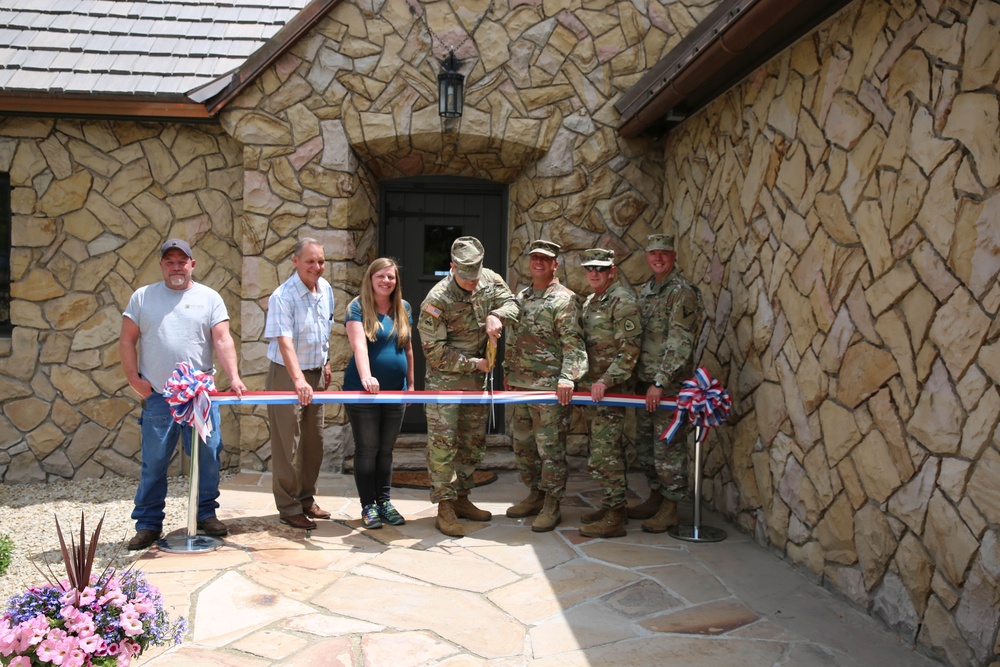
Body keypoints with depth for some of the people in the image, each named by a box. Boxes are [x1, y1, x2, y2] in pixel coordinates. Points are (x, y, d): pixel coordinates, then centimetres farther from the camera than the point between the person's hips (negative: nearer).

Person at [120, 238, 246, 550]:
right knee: (153, 463, 5)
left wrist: (234, 377, -18)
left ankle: (206, 513, 21)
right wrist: (134, 379, -2)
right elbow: (127, 341, 8)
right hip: (157, 396, 0)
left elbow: (223, 340, -5)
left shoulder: (209, 298, 5)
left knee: (208, 457, 4)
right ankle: (148, 523, 17)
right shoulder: (142, 297, 8)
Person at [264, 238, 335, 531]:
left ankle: (307, 499, 27)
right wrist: (299, 380, -41)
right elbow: (284, 341, -31)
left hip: (316, 374, 7)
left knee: (314, 443, 13)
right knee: (288, 446, 0)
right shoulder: (282, 297, -20)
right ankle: (289, 508, 12)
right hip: (287, 376, -7)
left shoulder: (325, 289, 3)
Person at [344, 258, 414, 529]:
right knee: (367, 449, 3)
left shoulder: (403, 308, 8)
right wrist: (366, 376, -37)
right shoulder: (358, 307, -8)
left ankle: (384, 502, 22)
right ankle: (368, 506, 14)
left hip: (395, 390, 4)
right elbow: (358, 345, -22)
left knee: (386, 449, 12)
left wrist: (411, 383, 12)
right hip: (363, 391, -4)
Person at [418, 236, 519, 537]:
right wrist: (474, 363, -16)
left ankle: (461, 498, 26)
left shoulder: (490, 280, -3)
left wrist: (496, 315, -23)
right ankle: (445, 508, 2)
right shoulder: (437, 300, -20)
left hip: (476, 380, 6)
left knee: (473, 443, 13)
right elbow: (434, 351, -17)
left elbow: (511, 304, 1)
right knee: (442, 443, -7)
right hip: (444, 379, -6)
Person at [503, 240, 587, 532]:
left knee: (550, 448, -1)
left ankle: (552, 506, 9)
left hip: (550, 386, -7)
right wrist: (508, 370, 19)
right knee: (523, 445, 15)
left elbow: (573, 343, -14)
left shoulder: (564, 299, -7)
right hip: (520, 385, 8)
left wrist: (567, 377, -24)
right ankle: (535, 495, 29)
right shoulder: (521, 297, 16)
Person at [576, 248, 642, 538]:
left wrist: (606, 380, -22)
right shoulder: (590, 302, 17)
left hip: (610, 389, -9)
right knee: (608, 449, 15)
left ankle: (614, 517, -1)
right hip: (592, 388, 9)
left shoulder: (622, 300, -12)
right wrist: (583, 381, 16)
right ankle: (611, 506, 25)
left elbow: (629, 349, -18)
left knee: (604, 454, -8)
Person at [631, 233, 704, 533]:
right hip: (645, 379, 8)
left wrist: (660, 382, -22)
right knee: (644, 443, 15)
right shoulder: (646, 290, 15)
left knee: (667, 445, -2)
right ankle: (655, 497, 29)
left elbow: (680, 343, -18)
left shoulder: (682, 292, -12)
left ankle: (670, 508, 8)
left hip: (669, 383, -8)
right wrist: (638, 377, 16)